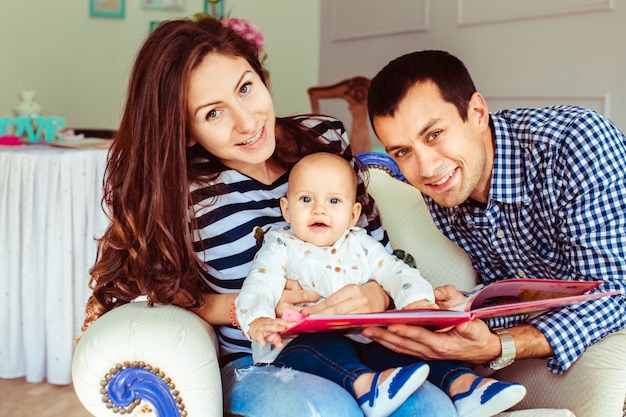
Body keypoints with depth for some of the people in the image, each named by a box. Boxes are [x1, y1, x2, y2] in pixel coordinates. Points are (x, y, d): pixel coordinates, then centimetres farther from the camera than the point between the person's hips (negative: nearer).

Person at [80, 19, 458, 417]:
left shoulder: (326, 138, -3)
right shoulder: (181, 194, -11)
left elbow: (382, 252, 4)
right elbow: (164, 296, 1)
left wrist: (375, 295, -18)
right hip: (252, 364, -2)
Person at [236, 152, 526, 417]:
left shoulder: (361, 245, 19)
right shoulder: (281, 248, 8)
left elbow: (396, 272, 10)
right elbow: (259, 286, -7)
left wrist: (416, 300, -15)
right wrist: (258, 321, -31)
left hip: (366, 341, 4)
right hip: (303, 342, -4)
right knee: (323, 345, -37)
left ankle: (459, 384, -31)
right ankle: (364, 384, -59)